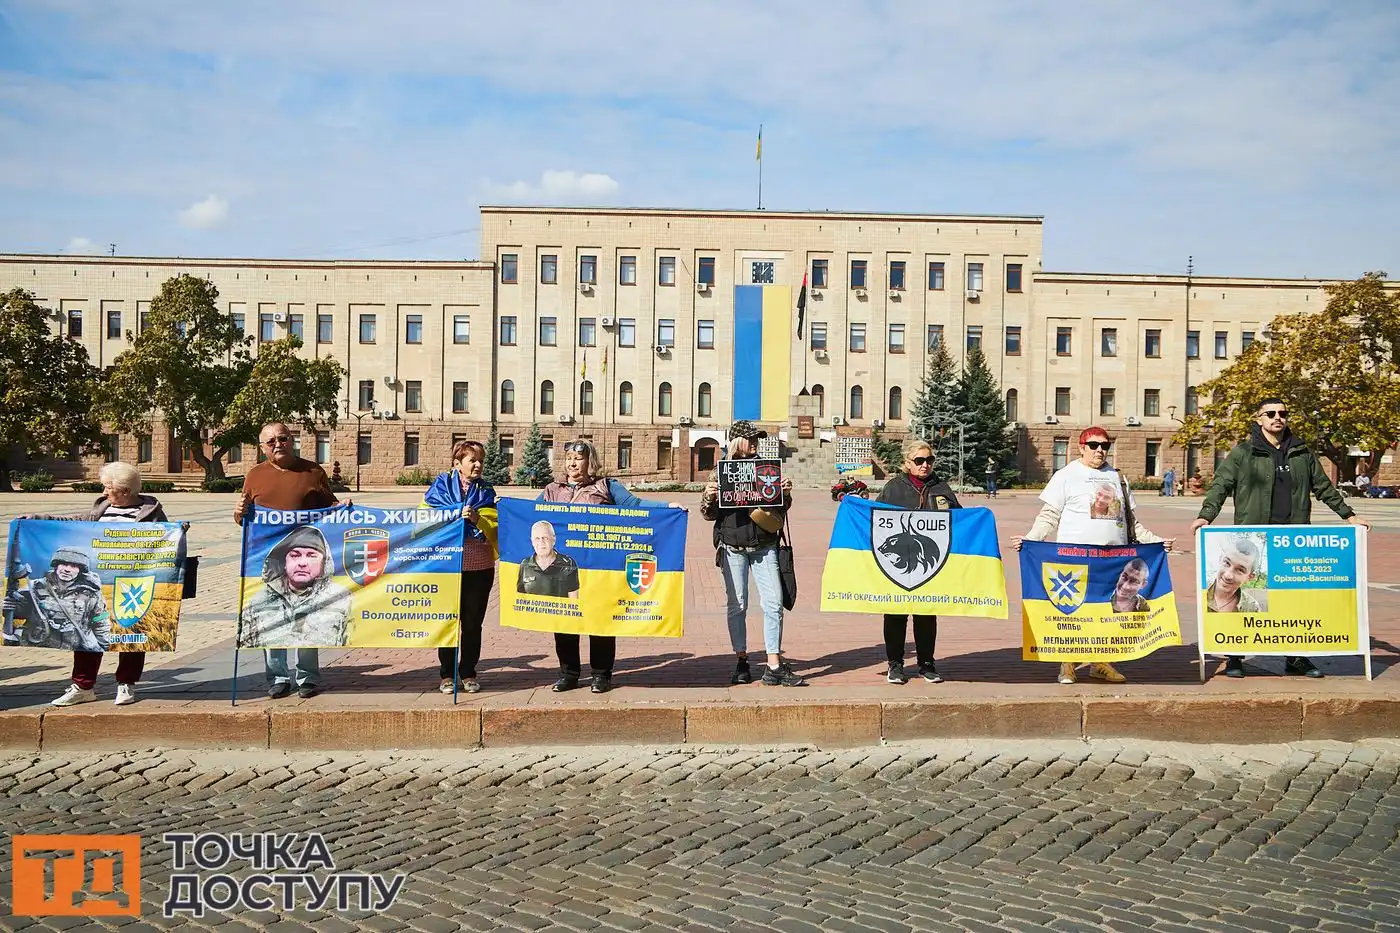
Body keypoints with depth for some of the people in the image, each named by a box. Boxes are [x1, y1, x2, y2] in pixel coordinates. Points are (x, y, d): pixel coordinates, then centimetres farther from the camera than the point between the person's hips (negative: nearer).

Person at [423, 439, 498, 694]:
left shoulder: (486, 491, 9)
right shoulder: (440, 487, 4)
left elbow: (496, 527, 1)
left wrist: (477, 519, -17)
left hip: (479, 566, 2)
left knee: (473, 622, 7)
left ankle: (468, 673, 18)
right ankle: (446, 674, 16)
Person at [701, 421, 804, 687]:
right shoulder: (720, 471, 4)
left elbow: (781, 509, 16)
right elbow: (709, 514, 5)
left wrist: (786, 493, -4)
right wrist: (709, 497, -15)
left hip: (764, 546, 2)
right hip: (733, 547, -2)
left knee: (773, 603, -4)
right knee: (737, 605, 4)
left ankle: (774, 666, 2)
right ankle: (741, 662, 16)